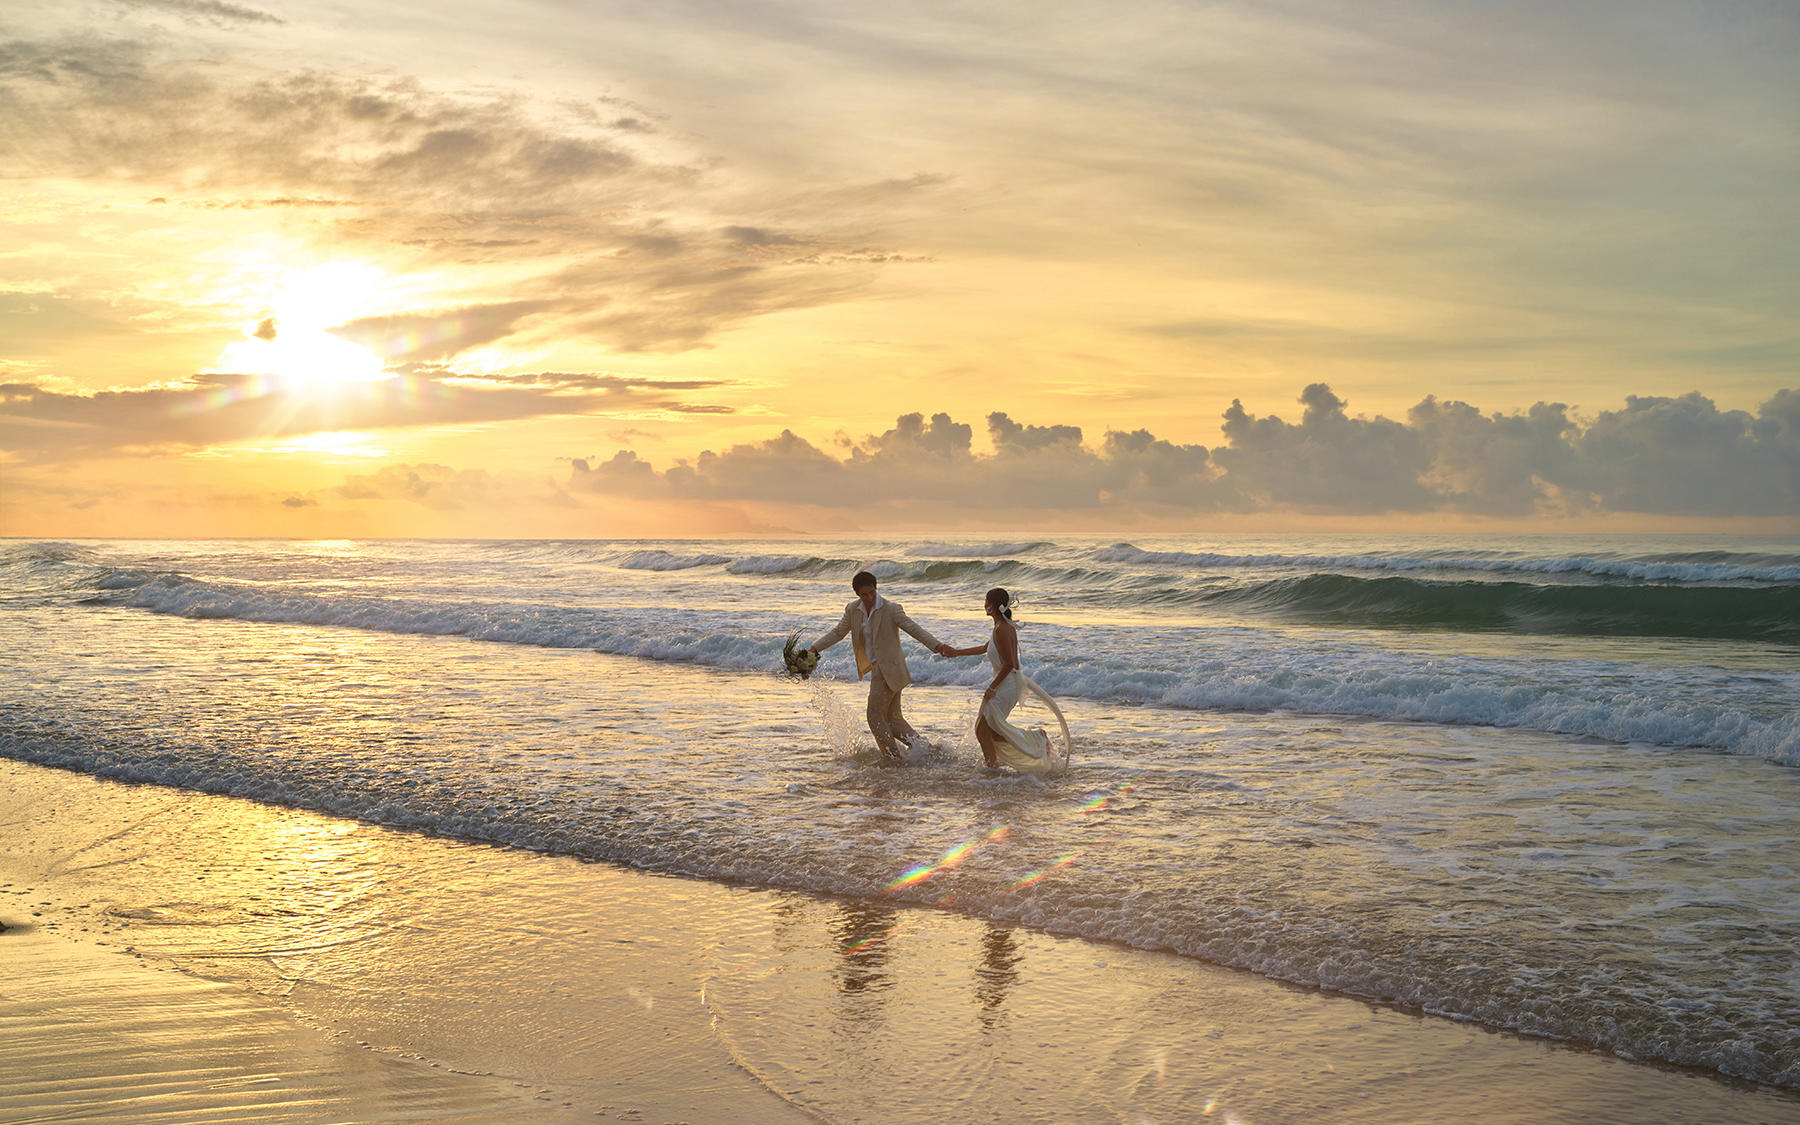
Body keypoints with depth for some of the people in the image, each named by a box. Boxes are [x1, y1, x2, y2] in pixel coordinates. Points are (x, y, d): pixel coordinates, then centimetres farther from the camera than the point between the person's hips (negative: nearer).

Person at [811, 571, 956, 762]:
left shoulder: (891, 609, -15)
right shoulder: (852, 610, 3)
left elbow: (914, 628, -20)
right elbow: (837, 633, 14)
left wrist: (937, 645, -33)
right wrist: (815, 648, 6)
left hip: (889, 669, -7)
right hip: (877, 668, 7)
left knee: (876, 716, -6)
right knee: (893, 717, 12)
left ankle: (895, 758, 3)